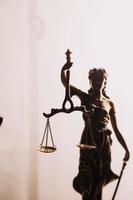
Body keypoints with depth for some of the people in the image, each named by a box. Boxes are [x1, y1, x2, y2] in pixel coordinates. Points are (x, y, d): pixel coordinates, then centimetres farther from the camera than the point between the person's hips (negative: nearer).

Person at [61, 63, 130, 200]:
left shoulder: (109, 103, 11)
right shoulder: (85, 97, 7)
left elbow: (116, 129, 13)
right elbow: (64, 81, -4)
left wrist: (126, 149, 9)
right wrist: (64, 70, -24)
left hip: (104, 142, 2)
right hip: (88, 140, -2)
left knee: (99, 180, 5)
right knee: (87, 180, -7)